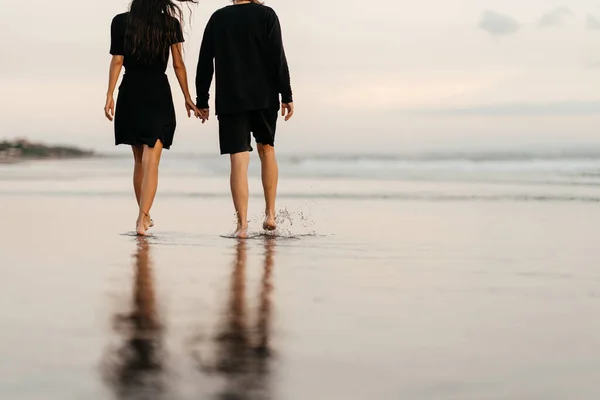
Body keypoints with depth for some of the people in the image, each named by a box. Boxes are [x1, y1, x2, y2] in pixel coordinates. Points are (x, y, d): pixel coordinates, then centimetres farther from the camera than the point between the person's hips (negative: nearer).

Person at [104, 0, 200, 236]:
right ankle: (142, 219, -19)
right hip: (158, 94, -2)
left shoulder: (120, 22, 1)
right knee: (151, 161, -6)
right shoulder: (170, 23, 0)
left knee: (140, 160, 16)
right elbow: (178, 64, 1)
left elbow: (117, 61, -4)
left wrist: (109, 95, 0)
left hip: (130, 94, 2)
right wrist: (187, 98, 9)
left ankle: (143, 216, 25)